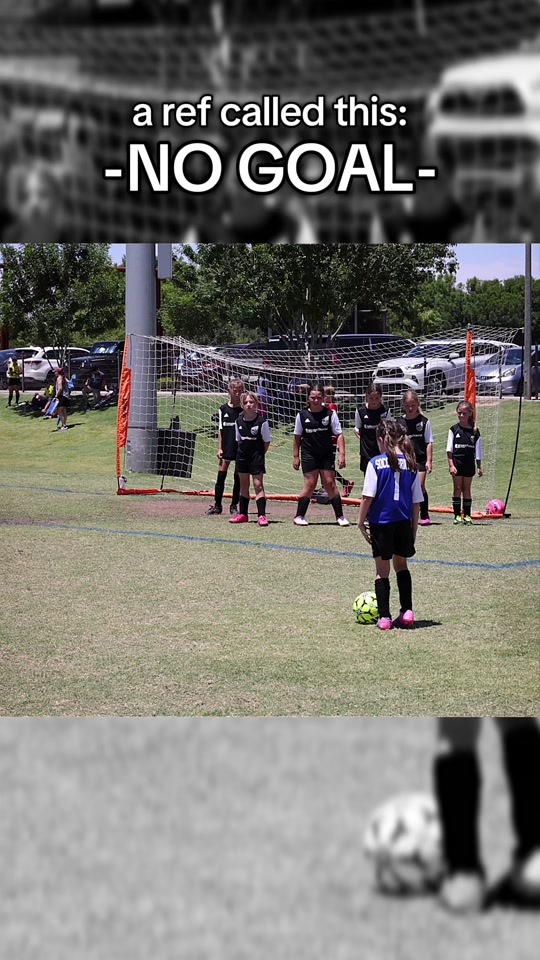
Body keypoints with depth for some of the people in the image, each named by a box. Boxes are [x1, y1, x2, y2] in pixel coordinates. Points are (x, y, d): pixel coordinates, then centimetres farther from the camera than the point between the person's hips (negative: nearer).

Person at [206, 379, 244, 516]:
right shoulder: (223, 409, 4)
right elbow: (220, 430, 7)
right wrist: (219, 448, 0)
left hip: (240, 448, -1)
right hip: (226, 448, 1)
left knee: (238, 477, 3)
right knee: (221, 475, 0)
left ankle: (234, 505, 12)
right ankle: (217, 505, 7)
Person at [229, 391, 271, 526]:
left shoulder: (261, 421, -12)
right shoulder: (239, 421, 1)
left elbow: (267, 441, -5)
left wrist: (259, 454, -2)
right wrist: (243, 451, 4)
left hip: (257, 456, -5)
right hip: (242, 456, 5)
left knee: (258, 485, -9)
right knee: (243, 485, 13)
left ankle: (261, 515, -10)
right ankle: (242, 514, 21)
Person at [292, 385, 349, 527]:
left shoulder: (330, 414, -1)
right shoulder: (302, 415, 1)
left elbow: (339, 434, -3)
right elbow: (297, 437, 8)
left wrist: (341, 454, -11)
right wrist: (296, 456, 5)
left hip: (327, 455, 0)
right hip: (309, 455, 0)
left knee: (330, 483, -1)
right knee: (310, 484, -4)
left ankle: (340, 516, 6)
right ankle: (299, 516, 5)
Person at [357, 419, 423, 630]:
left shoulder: (376, 463, -9)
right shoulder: (410, 464, 1)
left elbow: (368, 496, -12)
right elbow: (416, 502, 4)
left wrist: (361, 522, -2)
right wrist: (414, 529, 13)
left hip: (381, 523, -3)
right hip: (403, 523, 3)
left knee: (382, 571, 8)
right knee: (401, 566, 21)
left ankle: (384, 618, 7)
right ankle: (407, 611, 14)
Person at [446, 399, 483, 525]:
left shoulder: (474, 431, 2)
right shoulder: (454, 429, -1)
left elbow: (478, 450, 6)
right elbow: (449, 449, -1)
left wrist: (479, 467, 5)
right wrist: (451, 465, -8)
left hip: (469, 463, 1)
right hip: (457, 462, -1)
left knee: (466, 489, 7)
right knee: (457, 488, 1)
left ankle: (467, 515, 11)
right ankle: (457, 515, 3)